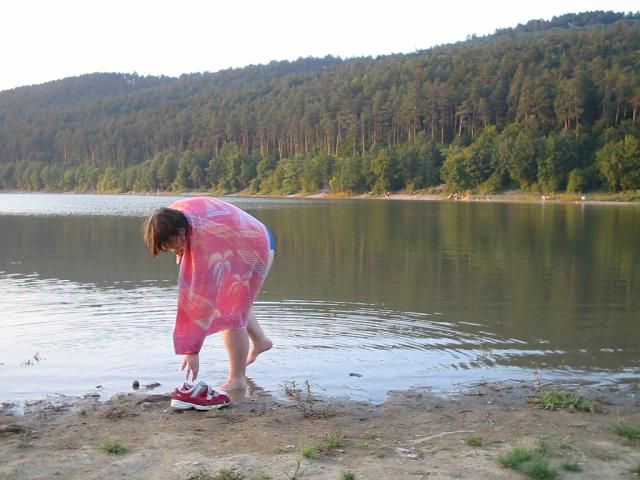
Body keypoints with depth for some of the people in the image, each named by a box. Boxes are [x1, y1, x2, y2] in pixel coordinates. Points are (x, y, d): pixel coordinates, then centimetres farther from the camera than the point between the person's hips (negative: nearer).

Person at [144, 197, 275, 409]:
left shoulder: (206, 240, -43)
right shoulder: (172, 215, -20)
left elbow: (203, 296, -43)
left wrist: (192, 349, -41)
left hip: (255, 250, -9)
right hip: (237, 246, 9)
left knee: (230, 313, -9)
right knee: (233, 303, 23)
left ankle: (237, 379, 2)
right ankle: (260, 340, 44)